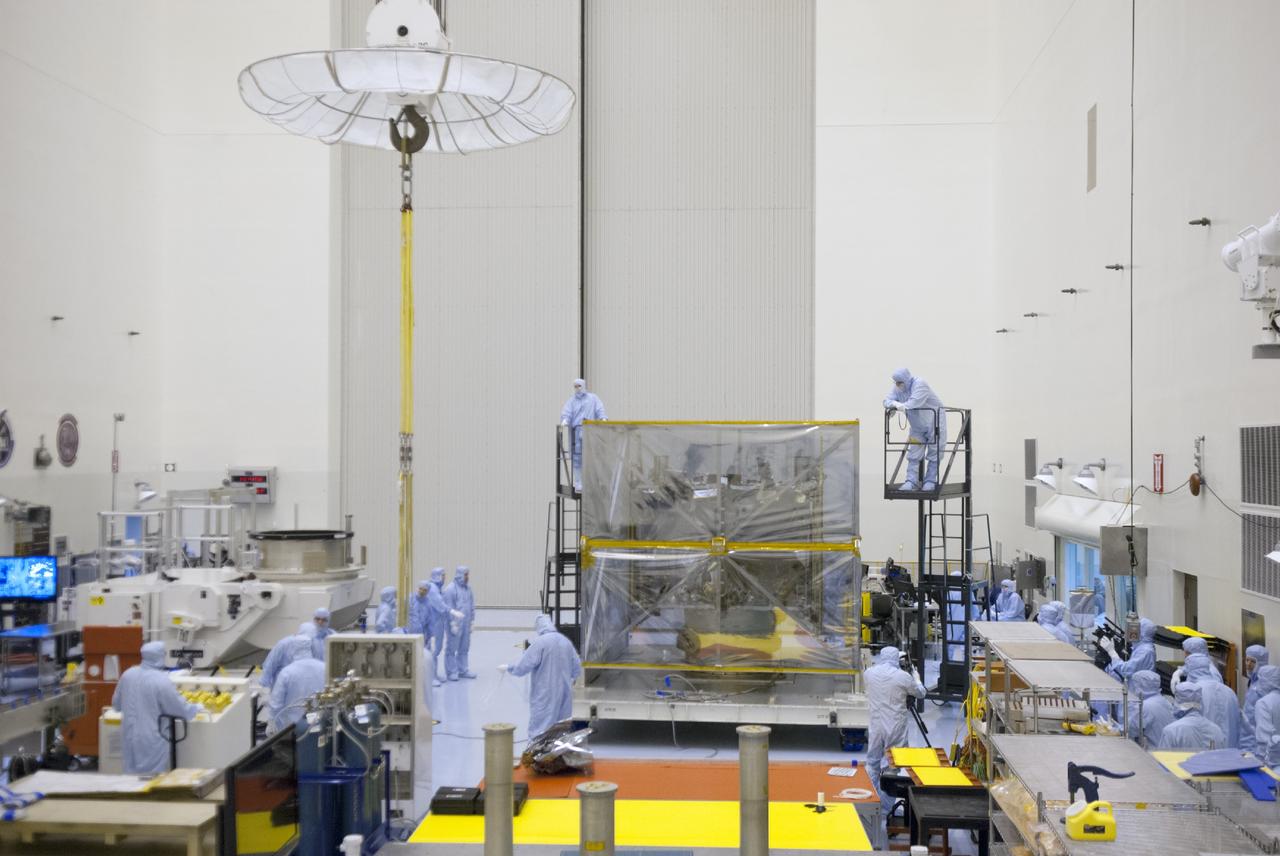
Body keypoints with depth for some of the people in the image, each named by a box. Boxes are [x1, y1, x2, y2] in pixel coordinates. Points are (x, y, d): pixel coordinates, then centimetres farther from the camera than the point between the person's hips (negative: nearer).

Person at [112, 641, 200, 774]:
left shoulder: (128, 674, 0)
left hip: (130, 737, 6)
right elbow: (180, 708, -11)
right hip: (152, 740, -6)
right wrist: (196, 708, 9)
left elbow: (116, 703, 14)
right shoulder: (162, 681, -19)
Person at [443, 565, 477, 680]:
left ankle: (463, 670, 21)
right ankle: (451, 672, 6)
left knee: (464, 648, 12)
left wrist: (472, 621, 13)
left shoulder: (468, 588, 10)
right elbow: (448, 607, -12)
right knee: (452, 648, 0)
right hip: (455, 623, -6)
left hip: (466, 624, 6)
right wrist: (453, 623, -14)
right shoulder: (450, 588, -9)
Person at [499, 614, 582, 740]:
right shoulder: (566, 641, 6)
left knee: (538, 731, -3)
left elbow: (523, 667, -14)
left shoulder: (539, 642, -12)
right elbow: (577, 670, 11)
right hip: (565, 694, 6)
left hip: (544, 695, -6)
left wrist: (507, 668, 3)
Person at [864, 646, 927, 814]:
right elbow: (920, 693, 7)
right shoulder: (903, 676, -10)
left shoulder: (869, 673, -2)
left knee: (872, 764, 14)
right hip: (895, 728, -3)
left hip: (875, 726, 3)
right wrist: (915, 677, 24)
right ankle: (887, 808, 8)